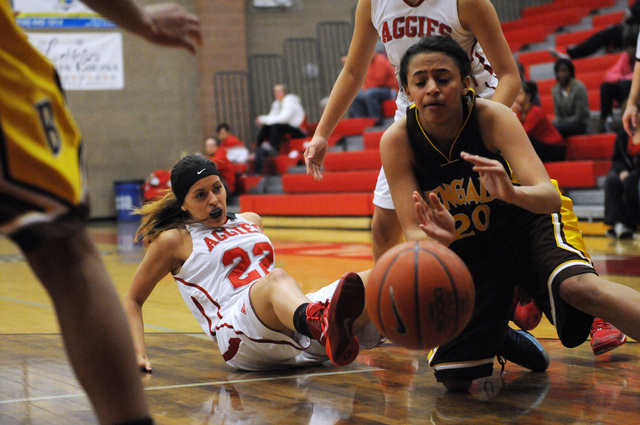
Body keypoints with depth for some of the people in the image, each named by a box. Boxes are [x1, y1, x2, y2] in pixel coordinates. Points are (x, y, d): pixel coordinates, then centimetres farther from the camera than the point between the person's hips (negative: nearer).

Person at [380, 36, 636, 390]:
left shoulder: (492, 118, -25)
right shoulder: (397, 141, -21)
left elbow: (551, 198, -33)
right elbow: (413, 231, -22)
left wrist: (513, 193, -57)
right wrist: (437, 238, -48)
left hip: (525, 222, -2)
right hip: (466, 250, 3)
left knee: (578, 285, -36)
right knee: (454, 377, -5)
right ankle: (503, 337, 28)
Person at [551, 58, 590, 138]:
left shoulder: (579, 87, -10)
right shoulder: (555, 90, 6)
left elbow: (580, 115, -10)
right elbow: (558, 115, 10)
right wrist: (555, 122, -12)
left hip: (580, 124, -5)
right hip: (563, 123, 5)